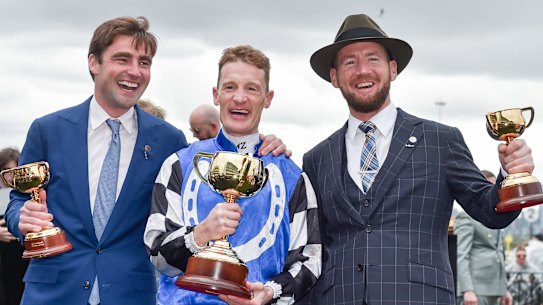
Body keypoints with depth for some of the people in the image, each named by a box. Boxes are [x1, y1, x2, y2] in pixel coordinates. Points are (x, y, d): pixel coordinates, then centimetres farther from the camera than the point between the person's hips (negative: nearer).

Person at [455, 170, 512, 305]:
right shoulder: (466, 216, -4)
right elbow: (460, 255, -13)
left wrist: (504, 289, 21)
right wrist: (467, 290, -23)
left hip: (492, 289, 9)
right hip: (475, 289, -9)